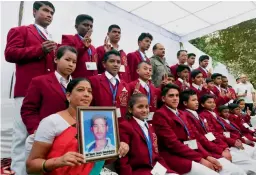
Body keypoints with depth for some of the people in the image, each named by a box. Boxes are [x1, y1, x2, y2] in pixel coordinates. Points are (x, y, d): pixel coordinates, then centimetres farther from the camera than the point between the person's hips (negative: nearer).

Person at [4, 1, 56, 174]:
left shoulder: (52, 39, 27)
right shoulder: (20, 31, 10)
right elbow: (10, 53, -4)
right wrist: (40, 50, -11)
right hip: (27, 90, -5)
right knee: (22, 135, -5)